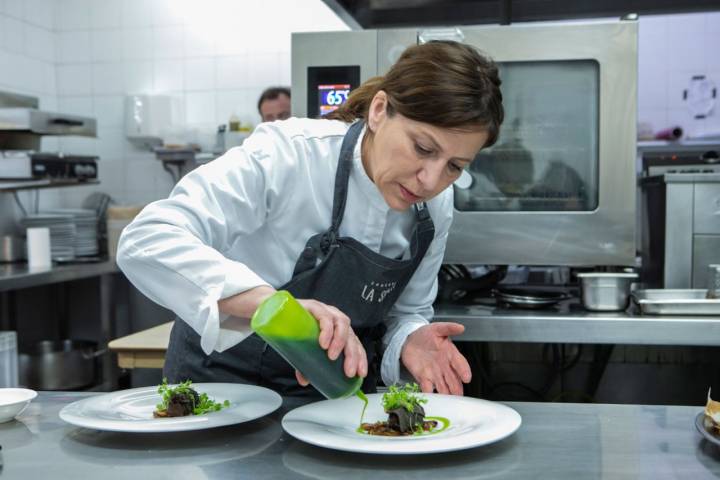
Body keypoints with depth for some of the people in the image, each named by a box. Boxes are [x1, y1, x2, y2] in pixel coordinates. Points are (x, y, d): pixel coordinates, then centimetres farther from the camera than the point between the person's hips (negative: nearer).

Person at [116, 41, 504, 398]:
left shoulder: (435, 207, -7)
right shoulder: (286, 155, -24)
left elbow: (405, 312, 5)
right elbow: (145, 242, -32)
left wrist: (410, 341, -19)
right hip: (225, 379, -3)